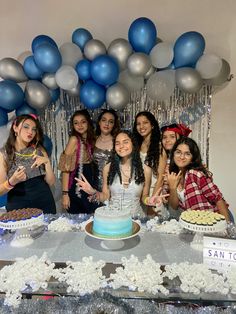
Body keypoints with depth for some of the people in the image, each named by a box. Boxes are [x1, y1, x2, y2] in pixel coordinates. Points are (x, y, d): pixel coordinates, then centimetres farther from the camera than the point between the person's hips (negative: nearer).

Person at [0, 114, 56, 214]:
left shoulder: (39, 150, 1)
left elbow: (51, 182, -2)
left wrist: (47, 162, -16)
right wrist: (12, 182, -26)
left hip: (44, 203, 2)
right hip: (18, 207, -2)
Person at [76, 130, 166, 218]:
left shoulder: (145, 170, -4)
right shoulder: (108, 168, -3)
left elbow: (144, 196, 8)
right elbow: (105, 197, 6)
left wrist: (148, 200, -11)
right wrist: (93, 192, -11)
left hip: (136, 216, 0)